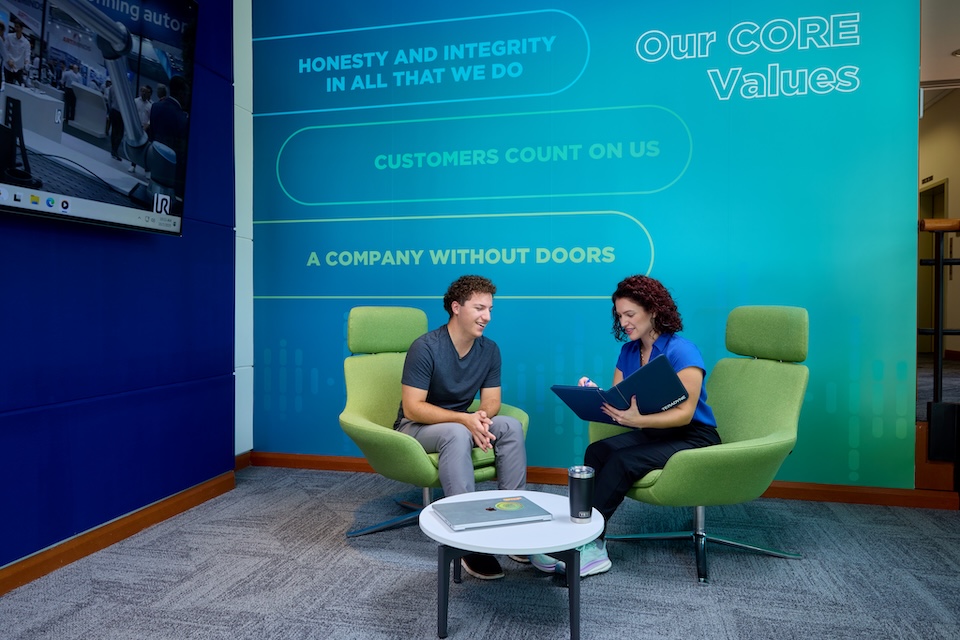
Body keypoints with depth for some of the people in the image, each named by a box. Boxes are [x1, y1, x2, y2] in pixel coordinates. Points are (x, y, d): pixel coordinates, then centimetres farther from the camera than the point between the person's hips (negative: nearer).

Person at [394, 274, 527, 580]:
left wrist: (481, 418, -26)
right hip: (416, 427, -5)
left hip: (458, 425, 6)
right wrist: (465, 419, -33)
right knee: (457, 433, -37)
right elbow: (412, 408, -23)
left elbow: (491, 402, -1)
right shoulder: (426, 347, -20)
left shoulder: (489, 349, -3)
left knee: (511, 426, -21)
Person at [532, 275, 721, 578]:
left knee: (622, 460, -30)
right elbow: (617, 401, 7)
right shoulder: (629, 351, 7)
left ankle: (586, 544, -22)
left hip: (694, 437, -6)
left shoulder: (681, 351, -14)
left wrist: (638, 420, -36)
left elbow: (684, 413, -20)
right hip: (653, 434, 6)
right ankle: (592, 549, -25)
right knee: (596, 451, -22)